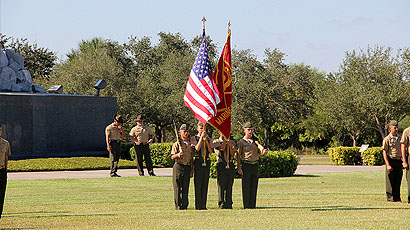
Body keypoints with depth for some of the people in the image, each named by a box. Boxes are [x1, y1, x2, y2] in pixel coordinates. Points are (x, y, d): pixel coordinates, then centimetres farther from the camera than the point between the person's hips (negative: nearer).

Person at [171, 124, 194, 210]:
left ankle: (184, 206, 7)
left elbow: (191, 159, 14)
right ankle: (178, 206, 0)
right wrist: (178, 155, -26)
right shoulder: (177, 144, 2)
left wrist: (191, 170, 8)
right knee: (177, 187, -4)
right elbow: (172, 157, -4)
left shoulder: (190, 144, 13)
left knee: (185, 188, 3)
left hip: (187, 167, 3)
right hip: (178, 166, -3)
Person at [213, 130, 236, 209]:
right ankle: (221, 204, -2)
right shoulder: (216, 142, 5)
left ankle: (229, 204, 7)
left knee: (229, 186, 3)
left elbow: (232, 154, 5)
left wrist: (230, 145, -9)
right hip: (221, 165, -3)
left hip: (230, 165, 3)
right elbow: (222, 148, -14)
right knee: (221, 185, -5)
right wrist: (225, 140, -6)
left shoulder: (231, 142, 15)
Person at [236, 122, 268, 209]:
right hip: (246, 165, -5)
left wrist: (264, 152, -17)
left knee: (254, 186, 4)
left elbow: (260, 152, 8)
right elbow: (238, 155, -4)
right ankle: (246, 206, -2)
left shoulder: (255, 141, 14)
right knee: (246, 186, -5)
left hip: (255, 165, 5)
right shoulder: (241, 142, 0)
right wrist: (239, 167, -13)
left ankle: (252, 205, 8)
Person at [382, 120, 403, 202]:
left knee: (398, 180, 6)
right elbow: (384, 152, -8)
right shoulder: (387, 139, -5)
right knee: (390, 181, -2)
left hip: (399, 161, 5)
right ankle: (390, 197, 3)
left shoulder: (399, 138, 14)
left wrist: (403, 161, 13)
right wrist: (388, 165, -16)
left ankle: (397, 197, 12)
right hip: (391, 161, -5)